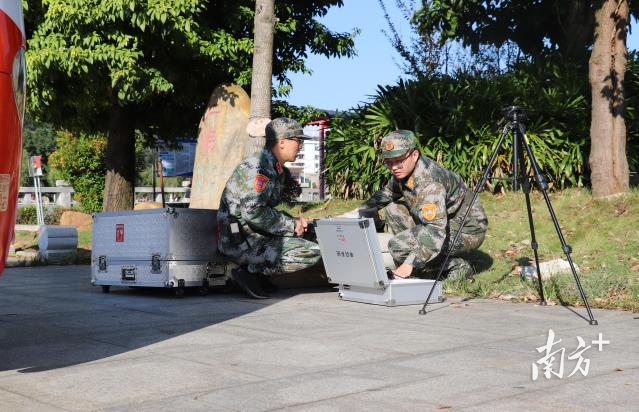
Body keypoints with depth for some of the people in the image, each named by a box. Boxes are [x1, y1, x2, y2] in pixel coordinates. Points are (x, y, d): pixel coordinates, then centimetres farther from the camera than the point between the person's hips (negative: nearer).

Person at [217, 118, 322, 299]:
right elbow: (253, 212, -24)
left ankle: (256, 271, 4)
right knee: (311, 252, -19)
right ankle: (251, 272, -13)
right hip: (242, 242, -10)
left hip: (256, 236, 10)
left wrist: (294, 221, 5)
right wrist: (291, 226, -14)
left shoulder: (276, 169, 16)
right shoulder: (258, 166, -16)